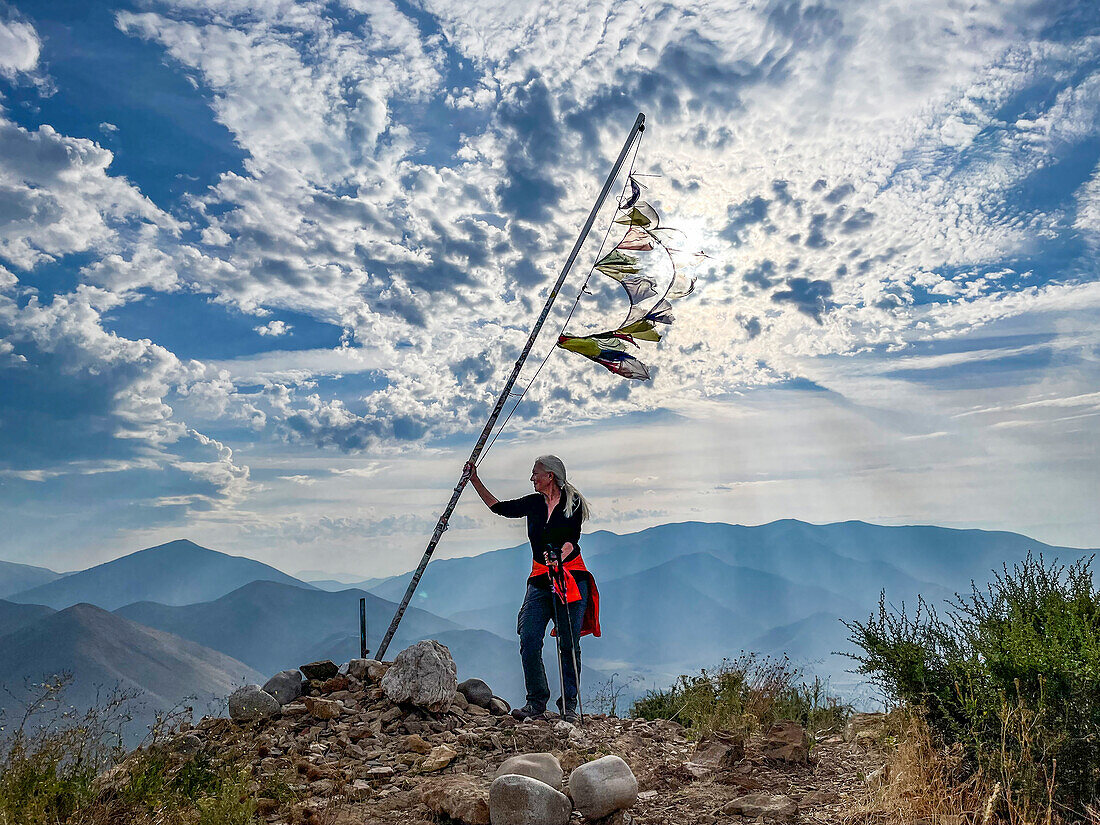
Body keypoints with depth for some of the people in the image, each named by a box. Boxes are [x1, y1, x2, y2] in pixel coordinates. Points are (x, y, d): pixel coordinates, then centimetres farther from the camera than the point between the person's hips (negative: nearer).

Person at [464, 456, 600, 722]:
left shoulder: (572, 502, -2)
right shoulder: (534, 503, 11)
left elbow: (572, 540, -10)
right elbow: (500, 507, 21)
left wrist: (558, 558, -29)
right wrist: (475, 481, 21)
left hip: (571, 577, -4)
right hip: (540, 580, 4)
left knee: (569, 643, -4)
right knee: (529, 641, -7)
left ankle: (569, 704, 7)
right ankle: (536, 702, 4)